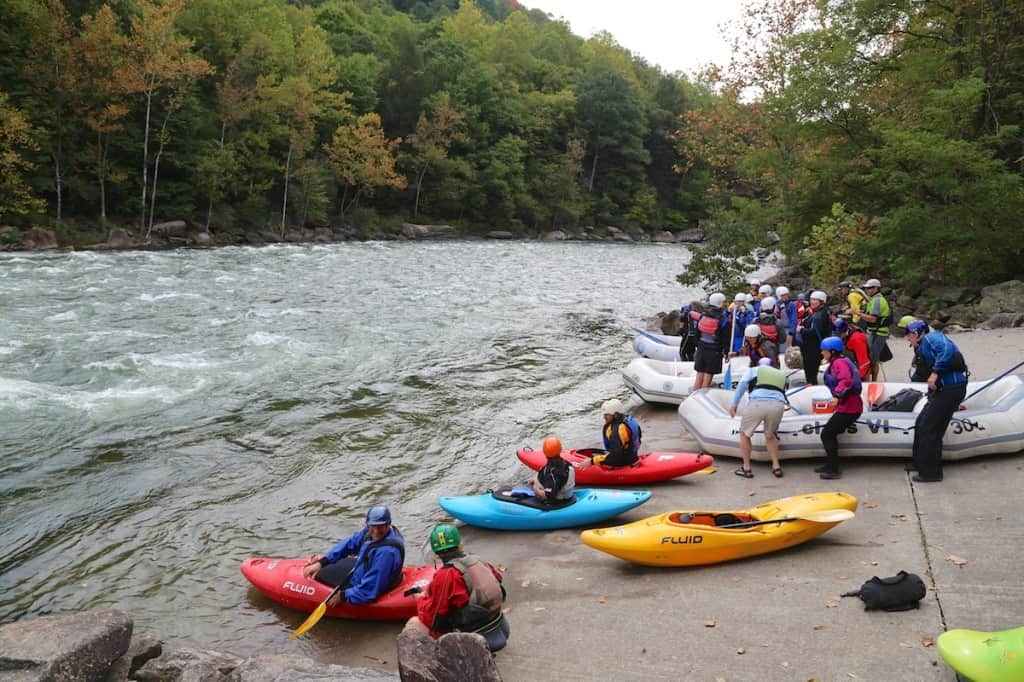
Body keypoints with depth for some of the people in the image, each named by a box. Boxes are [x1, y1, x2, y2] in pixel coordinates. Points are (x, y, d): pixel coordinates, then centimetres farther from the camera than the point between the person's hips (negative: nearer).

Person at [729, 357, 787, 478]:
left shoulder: (754, 370, 27)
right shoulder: (781, 375, 36)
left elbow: (742, 384, 7)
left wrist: (734, 404, 3)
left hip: (757, 403, -3)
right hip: (778, 405, 3)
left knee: (744, 433, 20)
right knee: (770, 436, 29)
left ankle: (746, 468, 20)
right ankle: (776, 466, 23)